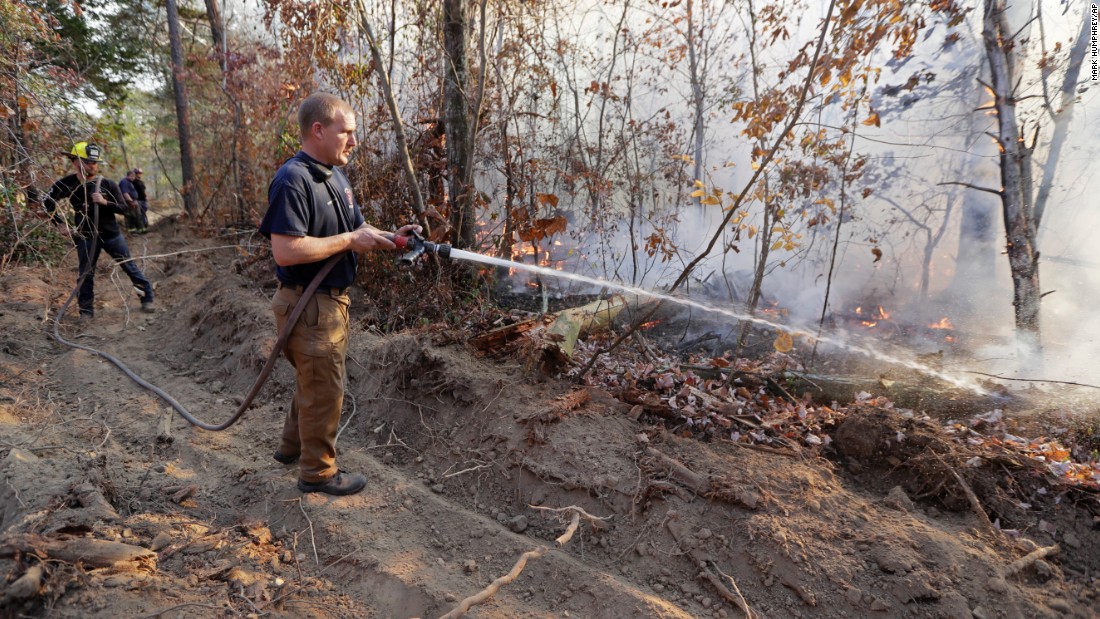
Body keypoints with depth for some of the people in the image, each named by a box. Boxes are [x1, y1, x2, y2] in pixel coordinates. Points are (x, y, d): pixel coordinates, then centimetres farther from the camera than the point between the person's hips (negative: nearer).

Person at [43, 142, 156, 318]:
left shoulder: (107, 184, -8)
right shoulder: (66, 184, -7)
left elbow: (123, 208, -7)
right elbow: (47, 202, 5)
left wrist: (104, 202, -24)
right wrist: (61, 222, 1)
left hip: (111, 234, 0)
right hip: (86, 236, 1)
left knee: (130, 267, 3)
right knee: (86, 274, 4)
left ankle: (147, 299, 13)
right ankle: (86, 310, 12)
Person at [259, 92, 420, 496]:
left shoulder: (335, 176, 11)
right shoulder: (293, 180, -21)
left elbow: (353, 233, 17)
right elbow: (285, 251, -29)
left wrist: (388, 238, -1)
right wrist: (349, 240, -23)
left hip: (332, 300, 10)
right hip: (309, 304, -10)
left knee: (313, 382, 24)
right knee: (324, 390, 3)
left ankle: (292, 445, 44)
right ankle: (318, 471, 22)